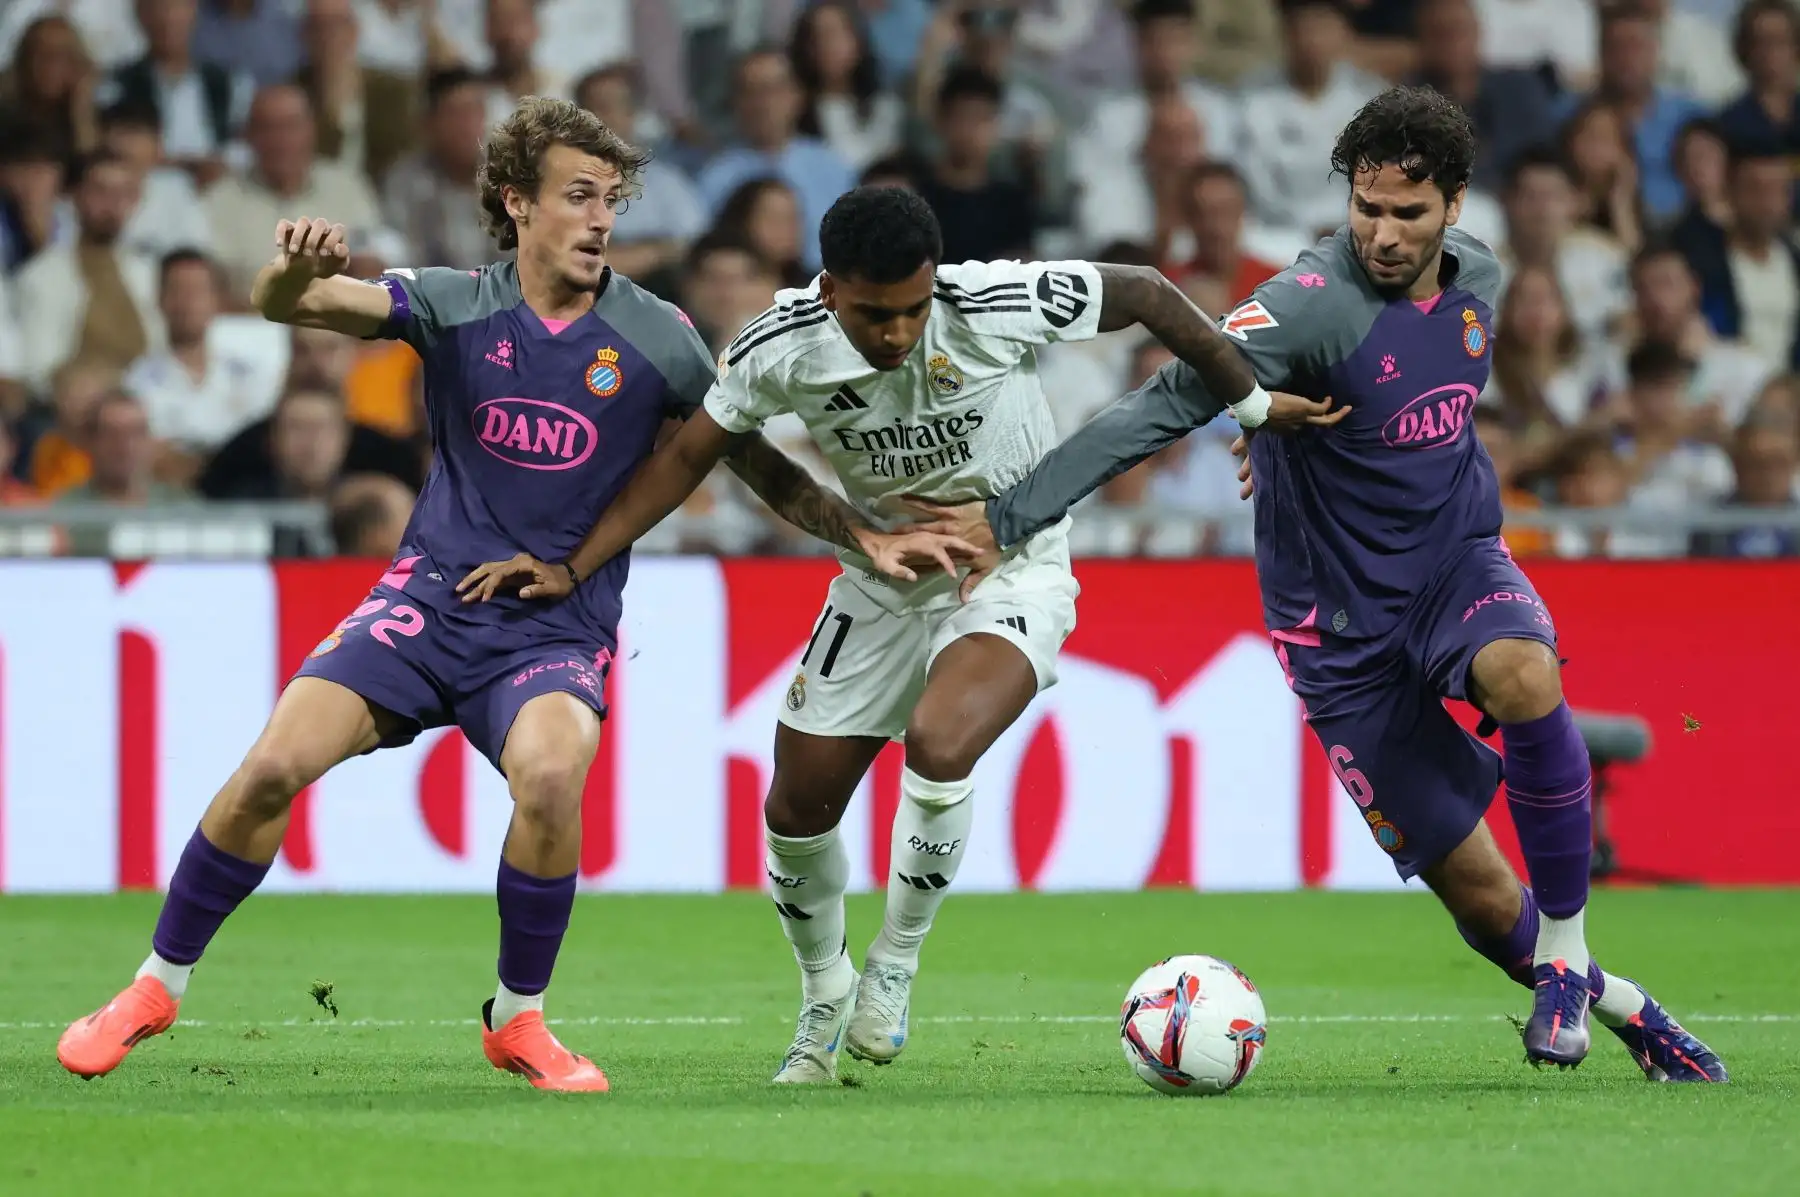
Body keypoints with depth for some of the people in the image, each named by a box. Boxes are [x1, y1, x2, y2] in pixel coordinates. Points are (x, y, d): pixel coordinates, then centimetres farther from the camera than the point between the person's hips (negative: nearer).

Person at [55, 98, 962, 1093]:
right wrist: (295, 272, -38)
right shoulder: (454, 305, -2)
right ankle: (159, 985, 5)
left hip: (559, 627, -1)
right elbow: (289, 303, -14)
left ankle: (517, 1019, -9)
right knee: (272, 768, -16)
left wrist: (865, 536, -5)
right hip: (431, 598, 1)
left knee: (550, 777, -32)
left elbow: (760, 465, 8)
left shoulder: (654, 338, -2)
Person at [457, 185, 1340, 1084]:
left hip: (1012, 571, -4)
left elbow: (1147, 295, -13)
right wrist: (573, 569, -6)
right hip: (881, 585, 4)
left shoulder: (1000, 307, -28)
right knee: (795, 809, 1)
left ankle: (895, 966, -7)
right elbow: (689, 456, -3)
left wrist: (1254, 403, -3)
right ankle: (824, 1000, 32)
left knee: (937, 743, -32)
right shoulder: (782, 350, -19)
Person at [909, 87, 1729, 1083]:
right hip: (1342, 622, -4)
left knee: (1525, 679, -33)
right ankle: (1608, 1001, 27)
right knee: (1476, 892, -4)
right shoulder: (1312, 302, -22)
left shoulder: (1476, 275, -1)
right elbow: (1164, 406, -29)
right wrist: (1008, 516, -36)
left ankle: (1565, 946, -13)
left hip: (1457, 560, 4)